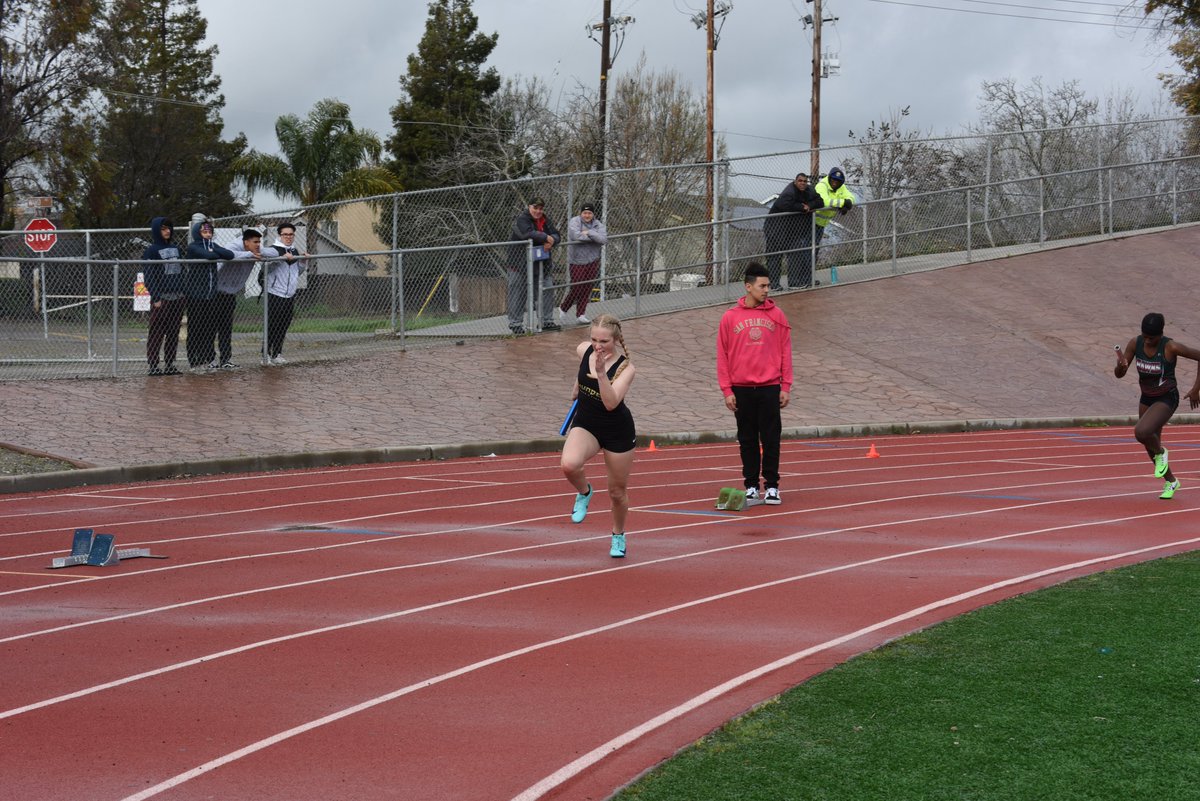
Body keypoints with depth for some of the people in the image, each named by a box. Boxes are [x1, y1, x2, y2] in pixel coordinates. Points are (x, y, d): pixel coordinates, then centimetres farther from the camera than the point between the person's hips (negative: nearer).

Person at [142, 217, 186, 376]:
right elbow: (149, 277, -9)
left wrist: (184, 293, 13)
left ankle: (170, 364, 13)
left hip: (178, 297, 6)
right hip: (162, 298, -6)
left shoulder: (175, 249, 15)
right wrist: (156, 298, -16)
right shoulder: (151, 251, -4)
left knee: (173, 333, 8)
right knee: (157, 333, -3)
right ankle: (153, 365, 0)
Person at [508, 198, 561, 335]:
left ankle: (546, 321, 20)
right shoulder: (521, 219, -12)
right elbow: (527, 233, -30)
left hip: (541, 264, 7)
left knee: (547, 292, 9)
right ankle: (515, 323, 6)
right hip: (520, 264, -7)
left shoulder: (545, 221, 11)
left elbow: (557, 235, 10)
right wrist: (546, 238, -19)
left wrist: (551, 241, -15)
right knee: (518, 294, -2)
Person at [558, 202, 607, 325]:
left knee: (587, 288, 5)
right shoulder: (574, 222, -6)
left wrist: (589, 233, -19)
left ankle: (580, 314, 14)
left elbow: (604, 240, -11)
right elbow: (576, 235, -25)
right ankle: (563, 309, 19)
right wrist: (594, 237, -13)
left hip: (592, 261, 4)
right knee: (577, 288, -5)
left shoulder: (597, 225, 5)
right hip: (577, 261, -4)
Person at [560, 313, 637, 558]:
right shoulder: (583, 350, -11)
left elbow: (611, 403, -37)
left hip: (617, 431, -3)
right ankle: (584, 492, 3)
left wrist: (601, 373, -46)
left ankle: (618, 535, 40)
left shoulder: (625, 368, -24)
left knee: (617, 491, 12)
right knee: (569, 465, -31)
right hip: (585, 424, 3)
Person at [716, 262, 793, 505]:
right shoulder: (730, 317, 2)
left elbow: (785, 352, 5)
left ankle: (772, 486, 6)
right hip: (741, 389, 0)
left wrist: (786, 387, 0)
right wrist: (727, 390, -2)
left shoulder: (776, 315, 4)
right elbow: (722, 355, 3)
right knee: (747, 440, 7)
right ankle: (751, 485, 14)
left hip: (769, 388, 0)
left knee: (771, 439, -1)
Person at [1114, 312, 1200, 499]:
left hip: (1167, 399, -6)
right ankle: (1171, 482, 38)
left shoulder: (1171, 347, -25)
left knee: (1141, 432, -28)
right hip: (1146, 398, 6)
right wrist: (1121, 366, -32)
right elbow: (1119, 374, -8)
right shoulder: (1135, 343, -12)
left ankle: (1161, 452, 5)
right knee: (1150, 446, 15)